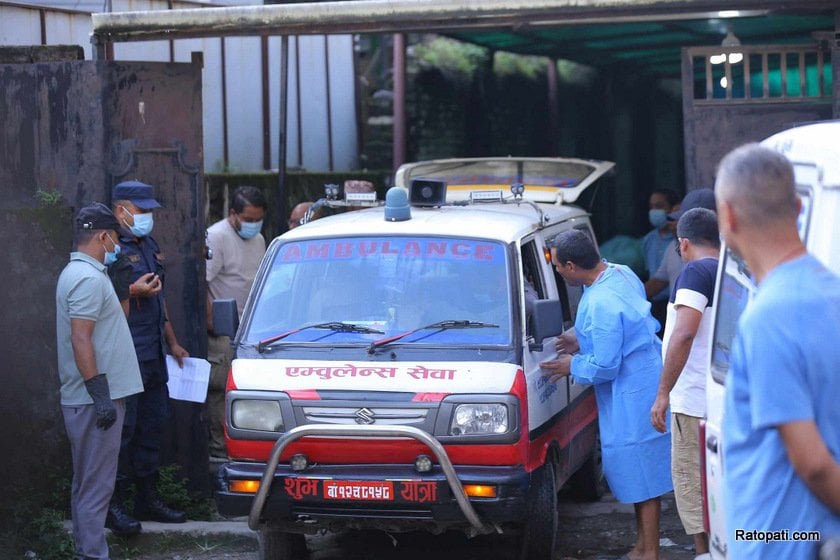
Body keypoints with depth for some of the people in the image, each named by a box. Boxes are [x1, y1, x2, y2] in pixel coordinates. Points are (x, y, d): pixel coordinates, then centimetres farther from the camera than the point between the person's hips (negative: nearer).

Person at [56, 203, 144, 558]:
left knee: (87, 483, 15)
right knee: (96, 485, -8)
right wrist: (101, 396, -24)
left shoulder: (77, 273, 16)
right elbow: (80, 339, -23)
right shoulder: (89, 278, -17)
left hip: (86, 399, 11)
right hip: (94, 400, -11)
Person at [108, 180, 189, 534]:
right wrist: (134, 291, -24)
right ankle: (113, 505, -1)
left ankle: (147, 497, 23)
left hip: (153, 355, 9)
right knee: (122, 429, -7)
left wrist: (172, 343, 26)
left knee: (152, 424, 13)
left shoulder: (148, 245, 18)